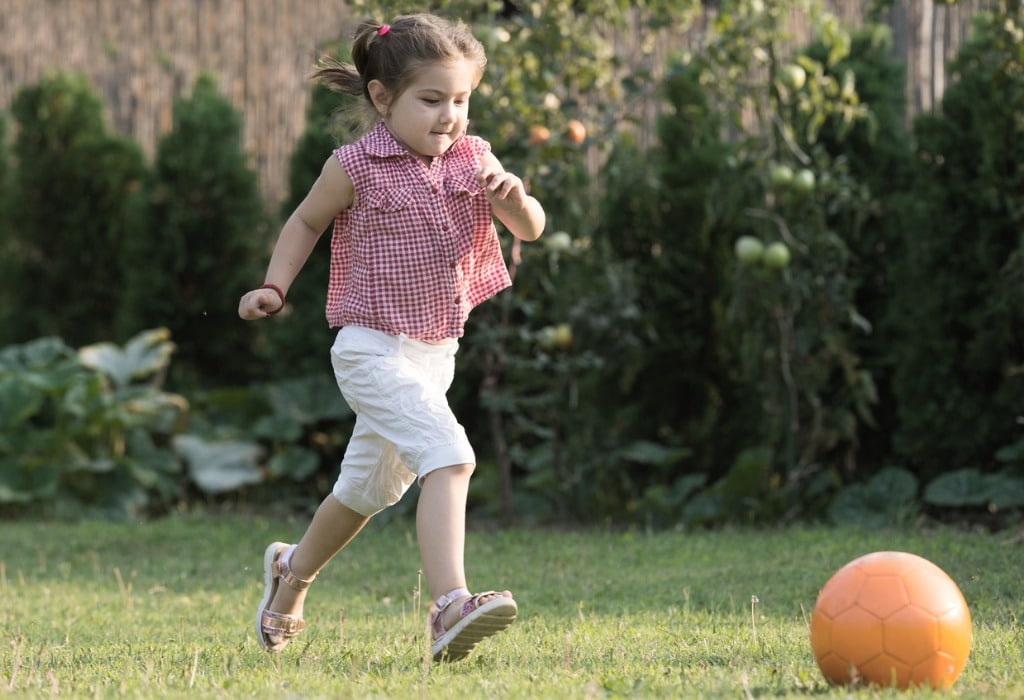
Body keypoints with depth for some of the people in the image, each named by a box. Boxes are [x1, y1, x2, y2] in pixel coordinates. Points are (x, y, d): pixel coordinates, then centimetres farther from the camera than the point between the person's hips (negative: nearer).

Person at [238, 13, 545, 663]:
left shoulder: (472, 159, 3)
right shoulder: (357, 166, -9)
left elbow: (531, 229, -1)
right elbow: (306, 222, 6)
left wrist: (515, 198, -21)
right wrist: (274, 287, -4)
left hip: (436, 352, 7)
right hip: (374, 348, -7)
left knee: (370, 485, 22)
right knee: (449, 456, -26)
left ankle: (294, 570, 47)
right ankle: (450, 606, -34)